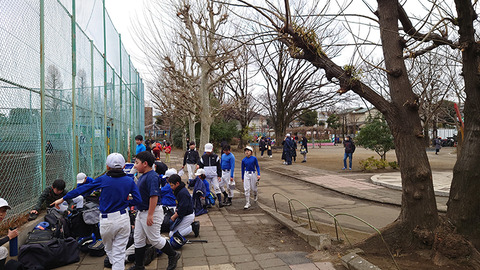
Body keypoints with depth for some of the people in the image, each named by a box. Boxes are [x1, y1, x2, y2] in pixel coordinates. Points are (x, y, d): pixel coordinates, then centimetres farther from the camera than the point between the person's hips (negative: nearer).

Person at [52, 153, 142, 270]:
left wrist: (63, 199, 7)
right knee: (119, 253, 8)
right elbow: (138, 200, -5)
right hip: (124, 218, 1)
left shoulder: (103, 179, -6)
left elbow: (83, 189, -1)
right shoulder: (129, 181, 0)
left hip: (107, 220, -1)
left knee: (109, 248, 28)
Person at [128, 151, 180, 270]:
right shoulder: (143, 176, 10)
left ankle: (173, 255, 21)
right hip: (141, 211, 10)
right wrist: (139, 211, 21)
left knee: (154, 239, 2)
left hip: (151, 212, -10)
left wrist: (150, 215, -27)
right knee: (138, 239, 15)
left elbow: (154, 196, -27)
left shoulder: (152, 176, -21)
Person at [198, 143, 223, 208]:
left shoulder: (215, 156, 0)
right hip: (206, 176, 2)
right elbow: (200, 166, 10)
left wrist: (219, 176, -2)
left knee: (217, 188, -10)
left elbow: (219, 167, 3)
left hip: (214, 176, -2)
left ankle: (220, 202, -11)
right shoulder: (203, 157, 4)